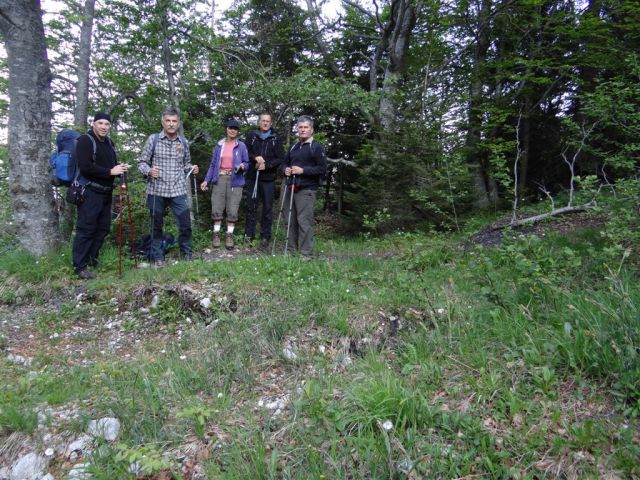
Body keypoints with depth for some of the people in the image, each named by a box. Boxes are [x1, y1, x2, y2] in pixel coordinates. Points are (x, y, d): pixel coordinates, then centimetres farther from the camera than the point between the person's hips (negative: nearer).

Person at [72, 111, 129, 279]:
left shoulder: (109, 142, 17)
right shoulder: (85, 140, -8)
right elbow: (85, 167, -19)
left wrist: (120, 168, 2)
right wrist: (110, 171, -19)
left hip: (106, 192, 9)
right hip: (90, 192, -8)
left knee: (103, 228, 12)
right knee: (86, 229, -7)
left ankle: (92, 260, 24)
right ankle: (80, 266, -1)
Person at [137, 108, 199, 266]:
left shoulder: (183, 142, 8)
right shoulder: (153, 139, -1)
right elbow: (142, 162, 3)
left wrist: (192, 168, -3)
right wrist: (149, 171, -17)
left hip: (178, 191, 2)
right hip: (156, 191, -1)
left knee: (185, 224, 1)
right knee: (157, 225, 9)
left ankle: (186, 253, 20)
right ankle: (158, 256, 23)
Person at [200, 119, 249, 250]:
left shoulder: (241, 146, 4)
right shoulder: (219, 145, 9)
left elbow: (247, 163, 6)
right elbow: (213, 164, 11)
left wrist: (243, 166, -18)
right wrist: (206, 180, 5)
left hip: (235, 180, -1)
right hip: (219, 178, 2)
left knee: (232, 210, -3)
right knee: (216, 209, -1)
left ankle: (229, 236, 9)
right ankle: (216, 234, 12)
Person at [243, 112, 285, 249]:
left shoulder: (276, 138, 5)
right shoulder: (251, 136, 10)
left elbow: (281, 158, 0)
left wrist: (266, 165, -14)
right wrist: (255, 157, -15)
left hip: (268, 178, -1)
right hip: (252, 177, 1)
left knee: (267, 208, 2)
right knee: (251, 206, 5)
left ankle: (265, 237, 9)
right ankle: (249, 235, 14)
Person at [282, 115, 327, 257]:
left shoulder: (317, 147, -2)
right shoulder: (293, 147, 20)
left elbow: (322, 169, -9)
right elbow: (285, 162, 30)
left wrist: (303, 170, -16)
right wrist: (286, 170, 6)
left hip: (306, 190, -7)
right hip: (291, 189, 7)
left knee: (304, 221, -10)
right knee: (290, 221, 9)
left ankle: (306, 253, -6)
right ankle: (290, 250, 17)